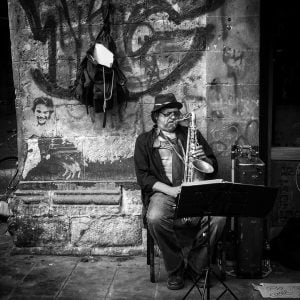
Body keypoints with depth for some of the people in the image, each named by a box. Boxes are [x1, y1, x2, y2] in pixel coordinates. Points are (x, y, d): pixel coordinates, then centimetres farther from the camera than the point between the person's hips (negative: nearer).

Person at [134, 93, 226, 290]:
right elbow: (143, 176, 1)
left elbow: (213, 168, 17)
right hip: (163, 192, -1)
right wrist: (170, 190, -14)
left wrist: (204, 158, -8)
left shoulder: (191, 134, 17)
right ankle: (175, 270, -10)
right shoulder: (145, 141, 11)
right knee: (155, 219, -34)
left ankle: (195, 267, -5)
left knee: (219, 217, -27)